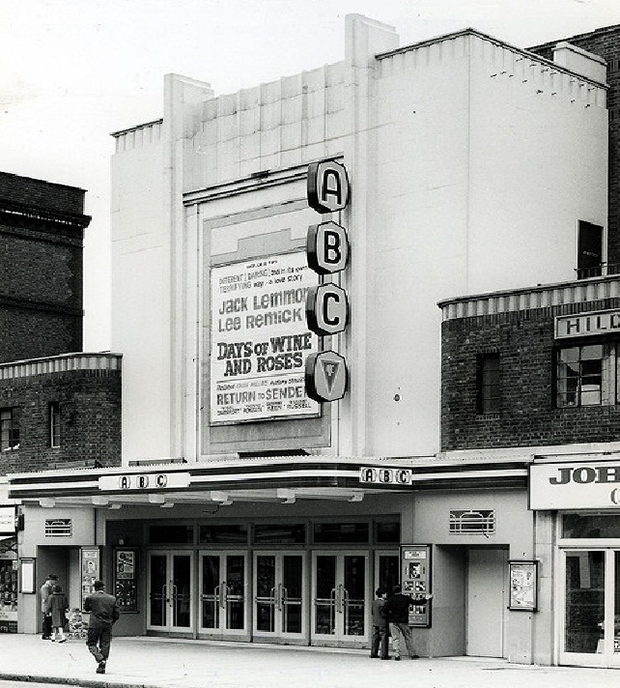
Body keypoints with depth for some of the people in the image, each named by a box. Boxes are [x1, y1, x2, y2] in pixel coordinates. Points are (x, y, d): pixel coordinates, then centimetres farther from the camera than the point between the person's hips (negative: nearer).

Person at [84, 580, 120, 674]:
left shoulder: (90, 597, -4)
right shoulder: (112, 599, 5)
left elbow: (86, 608, 12)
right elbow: (116, 615, 7)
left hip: (95, 625, -3)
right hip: (108, 626, 3)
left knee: (91, 643, 8)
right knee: (105, 646, 8)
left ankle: (99, 658, -16)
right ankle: (102, 667, 7)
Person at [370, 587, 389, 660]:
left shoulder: (374, 602, 8)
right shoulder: (383, 603, -17)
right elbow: (383, 613, -20)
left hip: (375, 623, 8)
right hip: (382, 623, -8)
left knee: (375, 638, 14)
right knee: (384, 639, -3)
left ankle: (373, 653, 18)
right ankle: (384, 655, -4)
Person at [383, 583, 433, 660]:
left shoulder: (390, 599, -2)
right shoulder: (406, 598, -1)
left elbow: (384, 609, -11)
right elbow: (417, 602, 6)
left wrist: (389, 615, 6)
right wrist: (425, 599, 21)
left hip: (393, 622, 0)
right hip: (403, 621, 0)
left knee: (396, 638, 3)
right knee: (408, 638, 11)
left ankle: (397, 655, -7)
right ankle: (412, 654, 15)